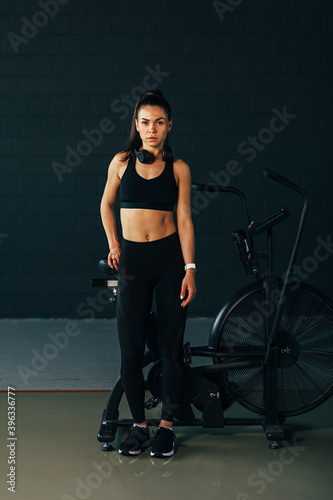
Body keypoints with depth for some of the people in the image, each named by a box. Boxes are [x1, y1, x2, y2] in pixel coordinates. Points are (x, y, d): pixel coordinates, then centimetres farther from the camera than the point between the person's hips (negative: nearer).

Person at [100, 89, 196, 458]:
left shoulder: (178, 168, 1)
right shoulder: (122, 162, 3)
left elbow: (184, 220, -1)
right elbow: (106, 204, 18)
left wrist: (189, 269, -7)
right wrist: (113, 244, 10)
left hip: (170, 256, -1)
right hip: (131, 259, 1)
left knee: (171, 343, 2)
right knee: (131, 346, 1)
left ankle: (166, 424, 15)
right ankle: (139, 423, 16)